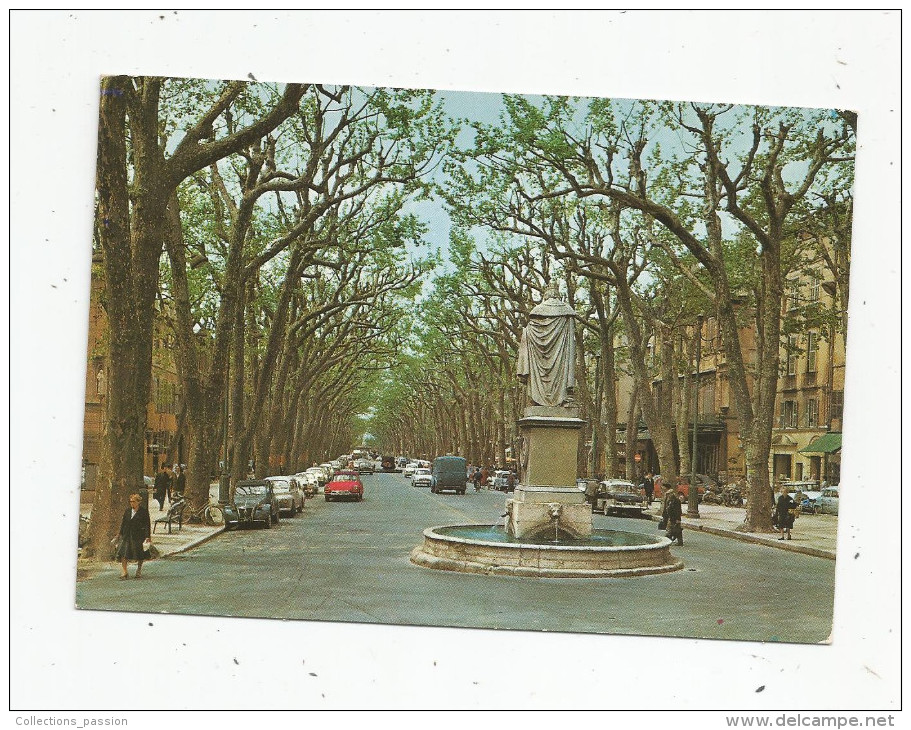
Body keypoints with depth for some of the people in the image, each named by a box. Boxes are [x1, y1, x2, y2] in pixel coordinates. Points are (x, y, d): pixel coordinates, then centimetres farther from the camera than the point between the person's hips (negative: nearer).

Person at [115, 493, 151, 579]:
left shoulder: (144, 511, -2)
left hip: (138, 535, -3)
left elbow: (147, 524, -2)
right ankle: (124, 573, -5)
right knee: (123, 554, -8)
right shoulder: (127, 511, 9)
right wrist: (121, 534, 10)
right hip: (127, 535, 3)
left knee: (139, 556, 5)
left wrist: (148, 536, -7)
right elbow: (123, 522, 14)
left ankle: (139, 572, 25)